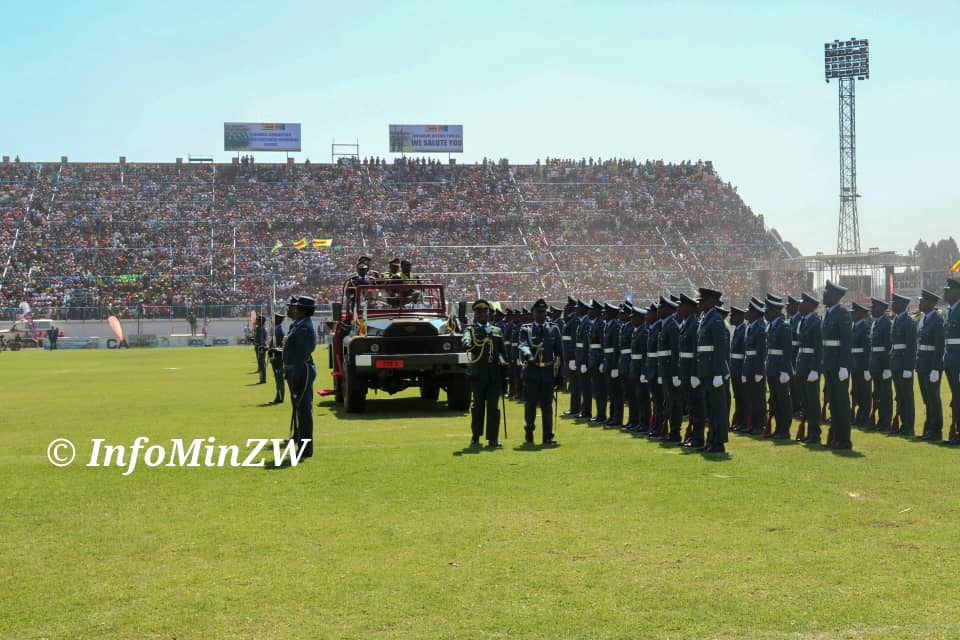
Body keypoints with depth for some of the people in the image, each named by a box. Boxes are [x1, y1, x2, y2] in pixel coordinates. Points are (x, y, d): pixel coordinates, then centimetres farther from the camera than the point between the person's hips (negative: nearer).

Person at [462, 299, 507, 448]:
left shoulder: (497, 331, 17)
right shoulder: (470, 329, 5)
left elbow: (502, 351, 18)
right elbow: (466, 340, -18)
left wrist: (501, 359, 1)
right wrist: (467, 344, -40)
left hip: (494, 374, 2)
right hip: (477, 374, -2)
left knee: (493, 407, -2)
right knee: (478, 405, 4)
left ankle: (493, 440, -1)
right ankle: (475, 437, 17)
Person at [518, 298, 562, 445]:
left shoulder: (554, 329, 8)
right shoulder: (525, 329, 2)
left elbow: (558, 351, 9)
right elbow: (523, 346, -15)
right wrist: (528, 355, -38)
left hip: (548, 372, 1)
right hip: (531, 372, -1)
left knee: (547, 405, 3)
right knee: (530, 404, 5)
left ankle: (548, 436, 5)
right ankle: (528, 435, 19)